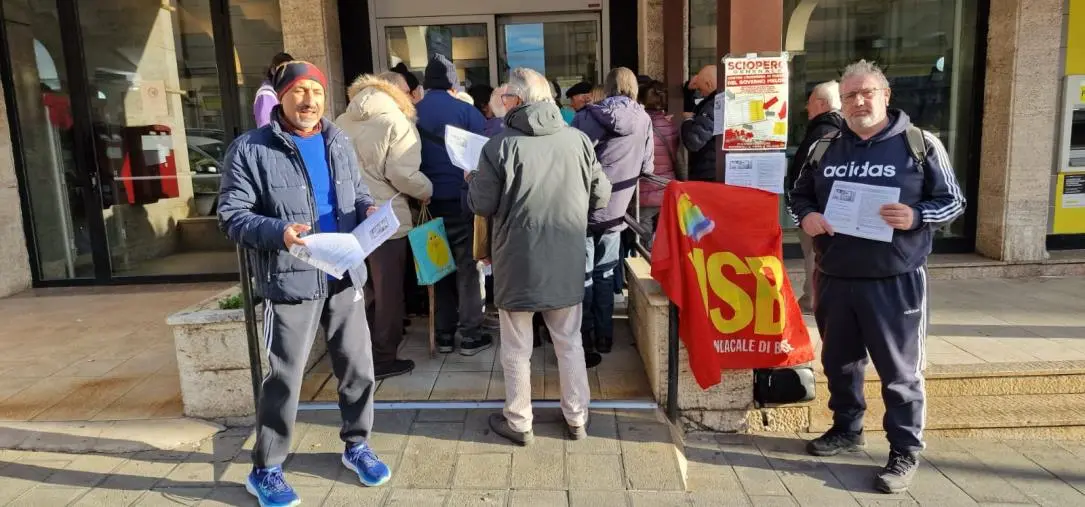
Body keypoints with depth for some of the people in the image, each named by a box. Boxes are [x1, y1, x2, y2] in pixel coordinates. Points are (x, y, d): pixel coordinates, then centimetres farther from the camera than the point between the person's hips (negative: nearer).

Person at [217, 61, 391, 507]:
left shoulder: (337, 141, 9)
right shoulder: (250, 150, -8)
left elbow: (357, 192, 17)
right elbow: (232, 216, -10)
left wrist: (367, 210, -6)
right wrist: (278, 232, -27)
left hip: (343, 276, 5)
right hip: (291, 282, -5)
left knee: (358, 367, 13)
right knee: (284, 379, 5)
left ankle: (356, 446, 36)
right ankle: (265, 471, 25)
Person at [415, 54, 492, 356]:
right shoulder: (464, 110, -7)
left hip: (429, 200, 3)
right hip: (461, 198, -3)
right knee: (466, 264, 5)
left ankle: (444, 335, 18)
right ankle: (471, 335, 8)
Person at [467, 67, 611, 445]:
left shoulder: (500, 145, -13)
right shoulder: (578, 139, -4)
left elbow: (482, 205, -8)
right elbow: (601, 196, 4)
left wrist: (473, 181, 13)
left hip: (518, 262, -3)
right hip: (567, 261, 3)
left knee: (517, 349, 13)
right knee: (569, 342, 18)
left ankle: (518, 423, 26)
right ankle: (576, 418, 29)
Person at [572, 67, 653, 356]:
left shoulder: (587, 117, -9)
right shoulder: (644, 120, -2)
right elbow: (647, 167, 5)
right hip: (615, 209, 2)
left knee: (582, 275, 9)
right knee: (605, 273, 15)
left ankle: (585, 337, 15)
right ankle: (604, 336, 21)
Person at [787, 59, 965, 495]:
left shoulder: (920, 144, -2)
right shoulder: (825, 149, 9)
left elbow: (953, 201, 0)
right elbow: (799, 194, 17)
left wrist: (916, 216, -20)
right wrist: (806, 216, -6)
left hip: (894, 282, -4)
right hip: (834, 278, 4)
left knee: (899, 369, 3)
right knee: (838, 360, 16)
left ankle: (905, 452, 17)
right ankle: (846, 429, 36)